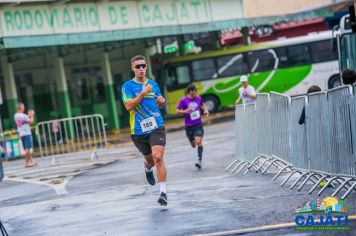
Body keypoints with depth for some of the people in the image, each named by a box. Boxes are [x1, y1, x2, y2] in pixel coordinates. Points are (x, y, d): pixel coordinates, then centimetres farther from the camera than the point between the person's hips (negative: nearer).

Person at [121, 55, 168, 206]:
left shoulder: (153, 84, 10)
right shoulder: (127, 86, -2)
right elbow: (129, 106, -16)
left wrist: (161, 101, 2)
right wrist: (143, 93, -21)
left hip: (156, 127, 1)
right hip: (138, 130, -1)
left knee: (158, 157, -17)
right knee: (149, 159, 14)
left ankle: (163, 192, -16)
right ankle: (148, 169, 53)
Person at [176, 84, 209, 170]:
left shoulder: (199, 98, 1)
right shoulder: (183, 100, -9)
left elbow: (203, 105, 22)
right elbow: (177, 111, -5)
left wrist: (206, 110, 2)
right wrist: (185, 111, -23)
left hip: (198, 124, 1)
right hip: (189, 126, -1)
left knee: (198, 141, -19)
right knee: (193, 145, 11)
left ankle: (199, 160, -13)